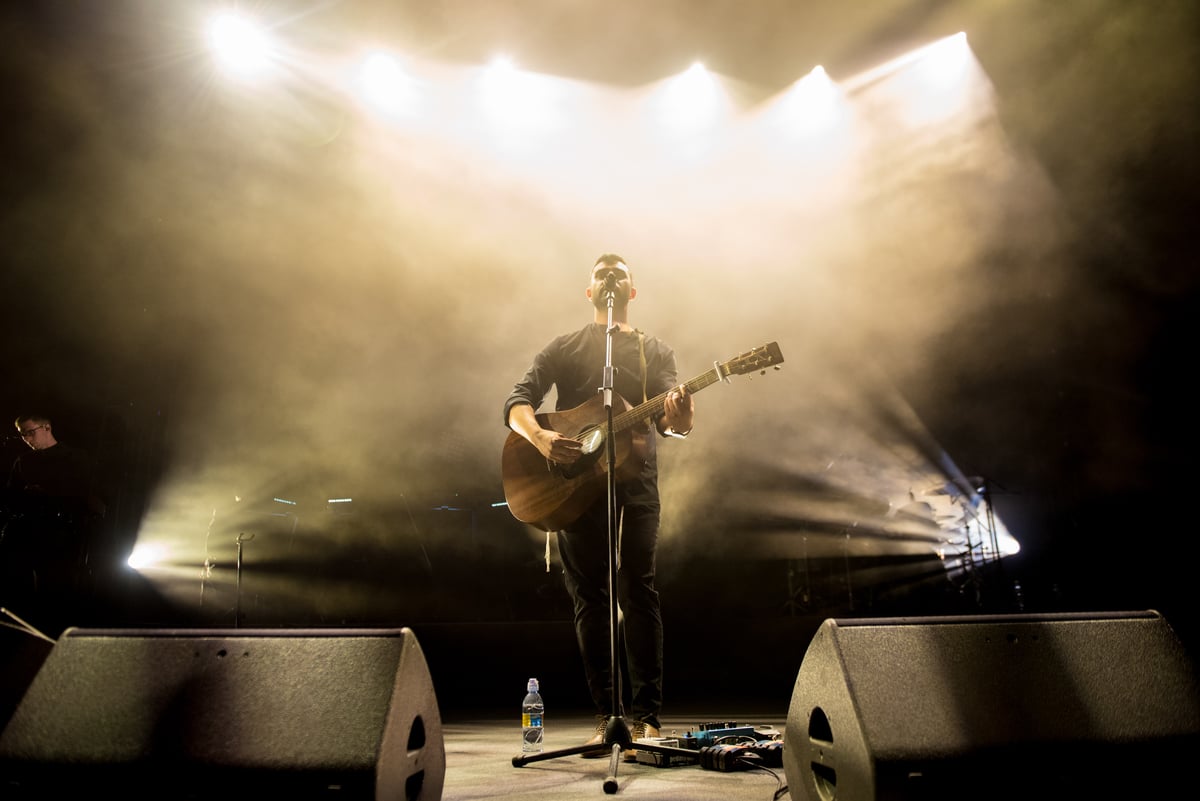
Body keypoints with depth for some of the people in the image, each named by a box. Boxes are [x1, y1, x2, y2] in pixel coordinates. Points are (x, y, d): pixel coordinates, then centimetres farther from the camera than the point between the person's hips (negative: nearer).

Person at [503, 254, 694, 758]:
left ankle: (645, 717, 1)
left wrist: (680, 413, -27)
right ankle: (605, 716, 12)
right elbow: (517, 403, 2)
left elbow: (672, 424, -2)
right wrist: (540, 437, -20)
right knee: (589, 599, 3)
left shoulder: (656, 351, 13)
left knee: (638, 592, -7)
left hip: (635, 479, 0)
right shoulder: (564, 348, 14)